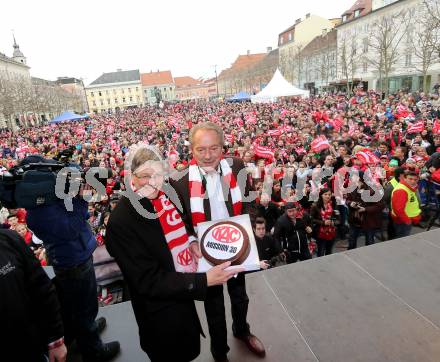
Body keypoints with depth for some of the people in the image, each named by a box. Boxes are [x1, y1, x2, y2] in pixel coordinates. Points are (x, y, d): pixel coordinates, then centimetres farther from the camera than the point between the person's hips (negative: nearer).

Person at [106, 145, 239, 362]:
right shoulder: (120, 222, -28)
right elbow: (149, 282, -26)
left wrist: (191, 241, -9)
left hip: (184, 296, 6)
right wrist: (204, 280, -30)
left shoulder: (165, 196, -7)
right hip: (161, 312, -6)